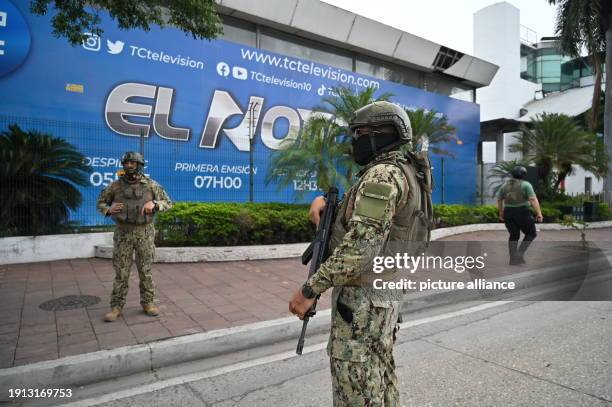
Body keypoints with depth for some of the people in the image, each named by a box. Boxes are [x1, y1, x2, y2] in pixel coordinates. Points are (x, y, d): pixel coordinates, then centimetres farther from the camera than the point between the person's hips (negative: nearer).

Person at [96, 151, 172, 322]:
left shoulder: (151, 185, -2)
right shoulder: (116, 185, 0)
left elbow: (168, 203, 2)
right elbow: (100, 203, 11)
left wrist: (154, 204, -17)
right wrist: (109, 209, -11)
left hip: (145, 233, 0)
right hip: (123, 233, 0)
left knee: (145, 270, 7)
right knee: (121, 272, 4)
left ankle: (147, 303, 21)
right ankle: (116, 307, 16)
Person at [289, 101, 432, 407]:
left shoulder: (383, 175, -19)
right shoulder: (401, 173, 14)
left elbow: (361, 246, -28)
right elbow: (357, 209, 24)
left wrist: (310, 289, -23)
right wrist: (325, 200, 3)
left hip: (362, 298, -10)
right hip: (386, 293, 10)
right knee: (380, 379, 22)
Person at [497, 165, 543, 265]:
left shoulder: (505, 185, 7)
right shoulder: (526, 185, -7)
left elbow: (499, 200, 12)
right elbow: (533, 199, -17)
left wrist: (501, 213, 21)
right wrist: (539, 213, -18)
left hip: (508, 213, 5)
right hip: (522, 213, -5)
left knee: (514, 236, 13)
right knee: (531, 234, 13)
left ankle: (513, 259, 8)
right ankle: (520, 252, -1)